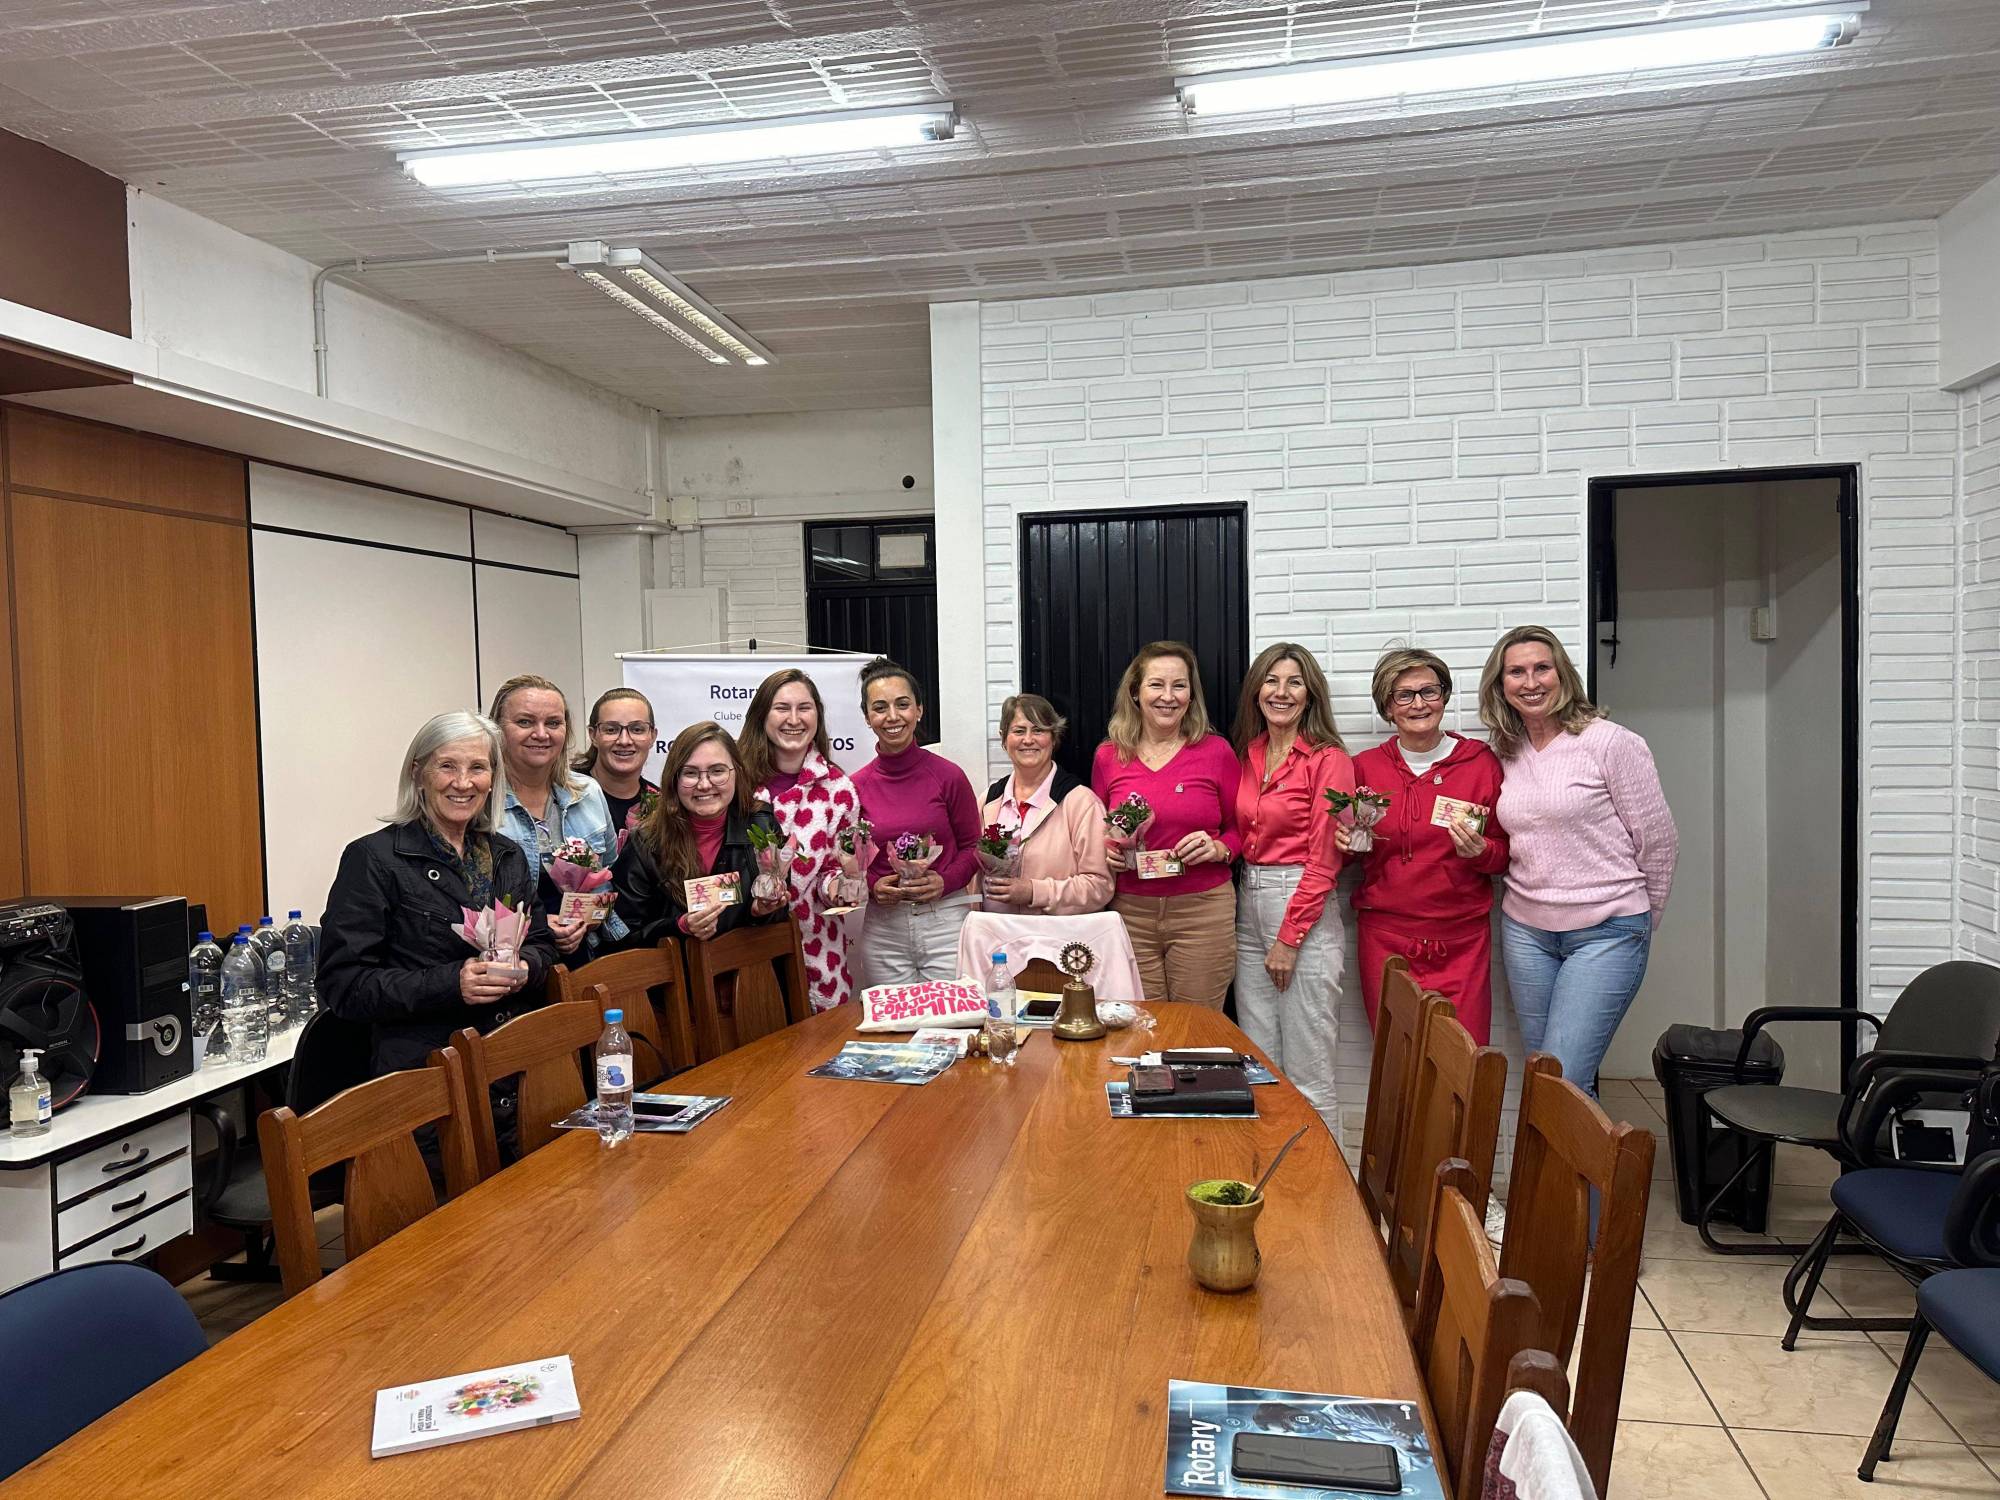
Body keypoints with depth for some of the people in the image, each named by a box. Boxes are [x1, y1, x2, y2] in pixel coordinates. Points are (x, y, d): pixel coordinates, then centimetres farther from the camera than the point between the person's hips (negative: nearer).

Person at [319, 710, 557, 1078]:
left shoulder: (508, 856, 15)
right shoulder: (374, 858, -2)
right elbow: (343, 983, -7)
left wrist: (524, 968, -2)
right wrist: (450, 983, -18)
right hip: (425, 1065, -5)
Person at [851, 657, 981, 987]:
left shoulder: (948, 776, -4)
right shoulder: (857, 786, 1)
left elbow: (972, 846, 5)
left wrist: (945, 881, -12)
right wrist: (872, 885, -9)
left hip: (946, 920, -1)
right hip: (882, 927, 2)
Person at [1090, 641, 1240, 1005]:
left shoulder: (1216, 751, 0)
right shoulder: (1108, 757, 5)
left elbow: (1239, 830, 8)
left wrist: (1218, 848, -11)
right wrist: (1106, 851, -4)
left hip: (1203, 910, -1)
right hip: (1130, 911, 1)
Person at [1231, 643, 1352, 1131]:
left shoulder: (1328, 759, -8)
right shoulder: (1247, 756, 12)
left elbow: (1323, 860, -11)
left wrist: (1289, 938, -12)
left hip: (1307, 913, -6)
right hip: (1249, 912, 7)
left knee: (1307, 1072, -1)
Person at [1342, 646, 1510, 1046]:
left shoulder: (1482, 762, 1)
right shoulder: (1365, 767, 4)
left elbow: (1506, 854, 8)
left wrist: (1480, 852, -12)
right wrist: (1350, 842, -6)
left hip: (1461, 941, -1)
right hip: (1384, 937, 1)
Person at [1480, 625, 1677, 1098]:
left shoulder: (1611, 743, -10)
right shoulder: (1505, 754, 8)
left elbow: (1657, 840, -4)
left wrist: (1642, 920, 5)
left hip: (1606, 933, -6)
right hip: (1524, 930, 6)